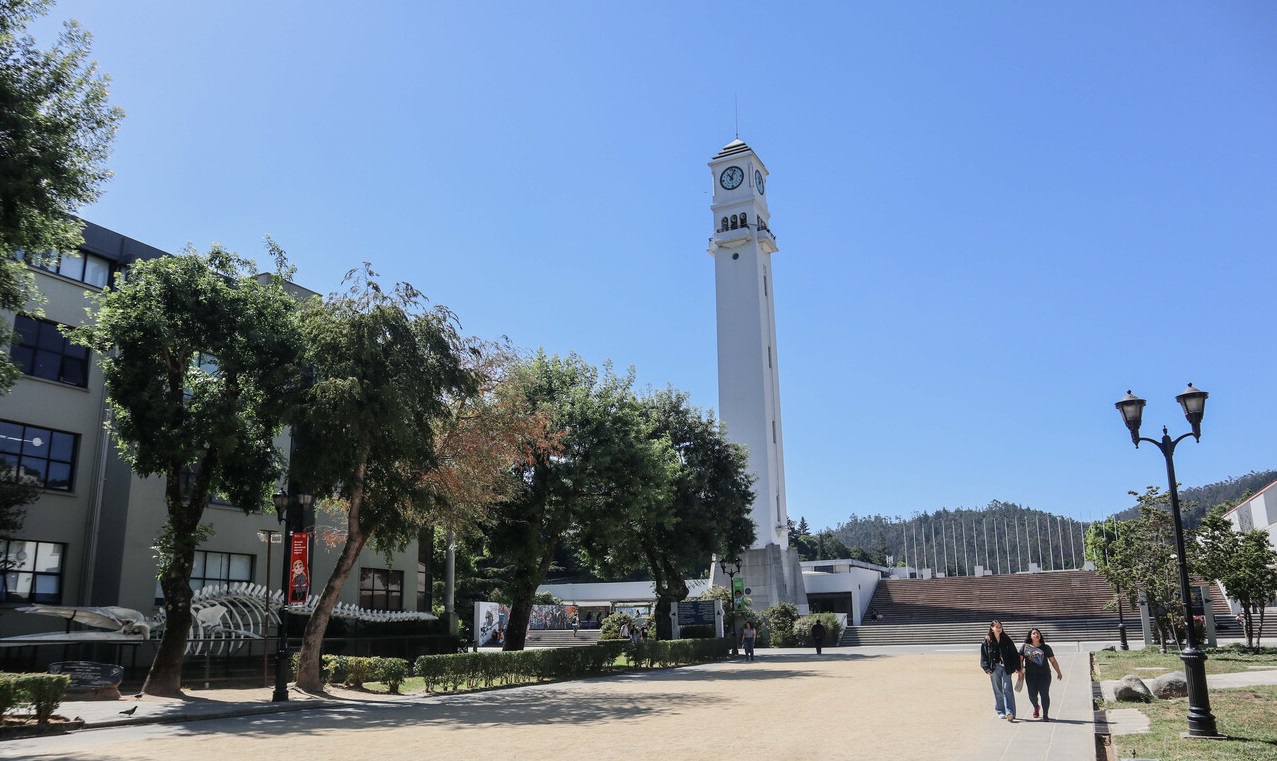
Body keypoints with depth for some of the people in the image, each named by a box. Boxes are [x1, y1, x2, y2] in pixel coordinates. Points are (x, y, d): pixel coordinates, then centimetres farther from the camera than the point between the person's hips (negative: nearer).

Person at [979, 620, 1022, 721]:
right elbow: (984, 656, 2)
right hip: (994, 668, 1)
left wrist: (1018, 668, 0)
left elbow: (1014, 654, 6)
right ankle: (1000, 712, 14)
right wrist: (987, 669, -7)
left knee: (1007, 689, -11)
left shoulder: (1006, 640, 5)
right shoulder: (987, 641, 3)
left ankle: (1009, 712, -18)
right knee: (998, 691, 5)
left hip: (1006, 667, 0)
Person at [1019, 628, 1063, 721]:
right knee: (1032, 695, 3)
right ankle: (1036, 707, 35)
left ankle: (1045, 715, 0)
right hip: (1030, 675, 0)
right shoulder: (1025, 647, 6)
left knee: (1044, 694, -9)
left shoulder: (1046, 647, 8)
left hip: (1044, 674, 0)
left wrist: (1059, 672, 12)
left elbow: (1053, 661, 13)